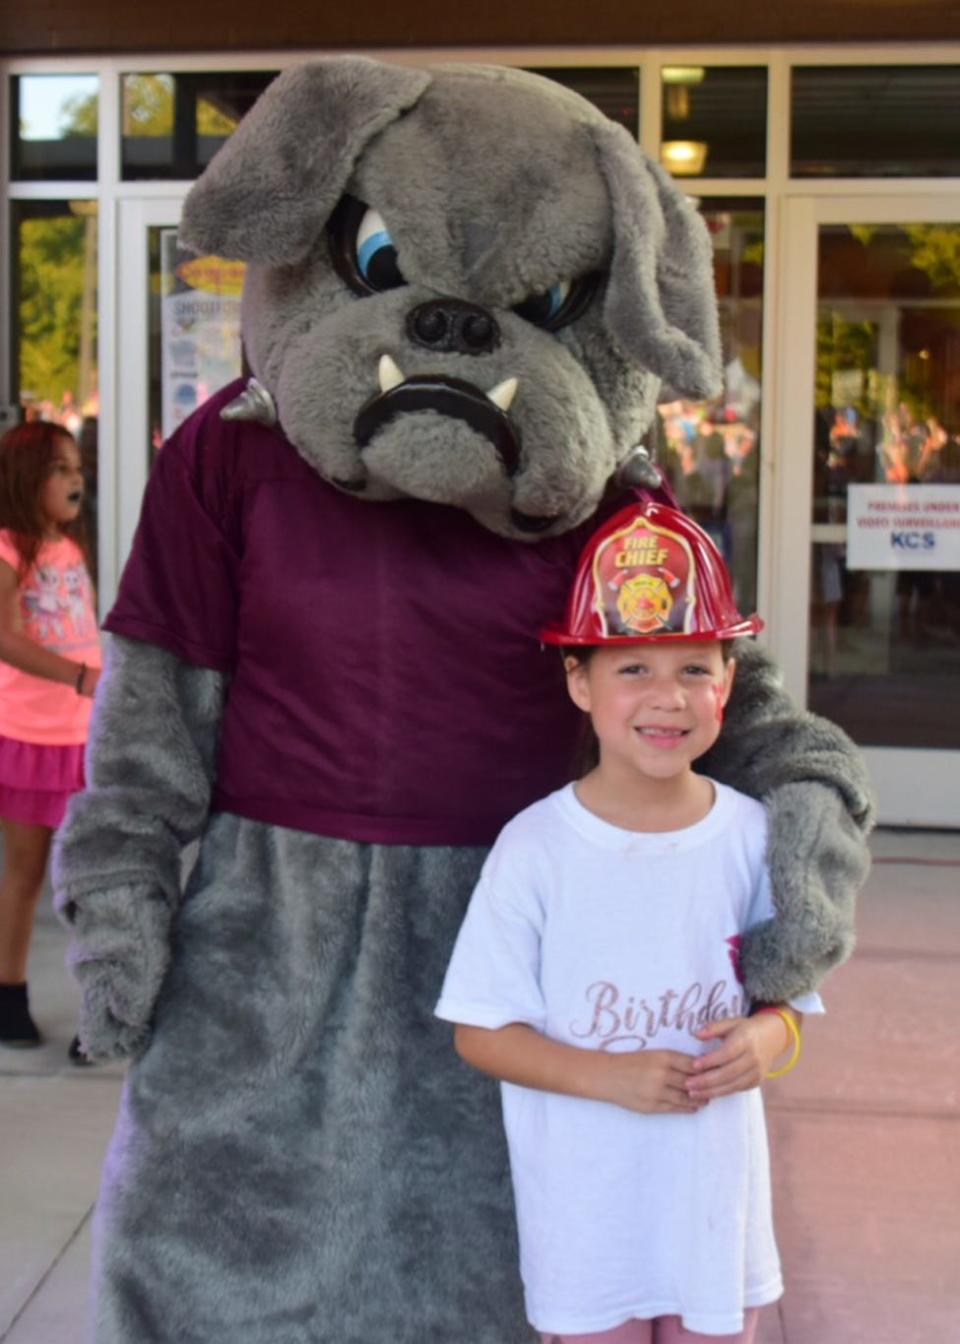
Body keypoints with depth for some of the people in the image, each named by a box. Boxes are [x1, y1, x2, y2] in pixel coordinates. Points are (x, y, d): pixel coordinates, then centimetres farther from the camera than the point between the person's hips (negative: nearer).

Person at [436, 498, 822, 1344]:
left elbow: (793, 997, 6)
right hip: (585, 1205, -2)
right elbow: (481, 1032, -9)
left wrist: (766, 1039, -17)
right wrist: (611, 1076, -22)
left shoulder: (752, 837, -5)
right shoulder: (536, 849, -13)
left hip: (716, 1194, 3)